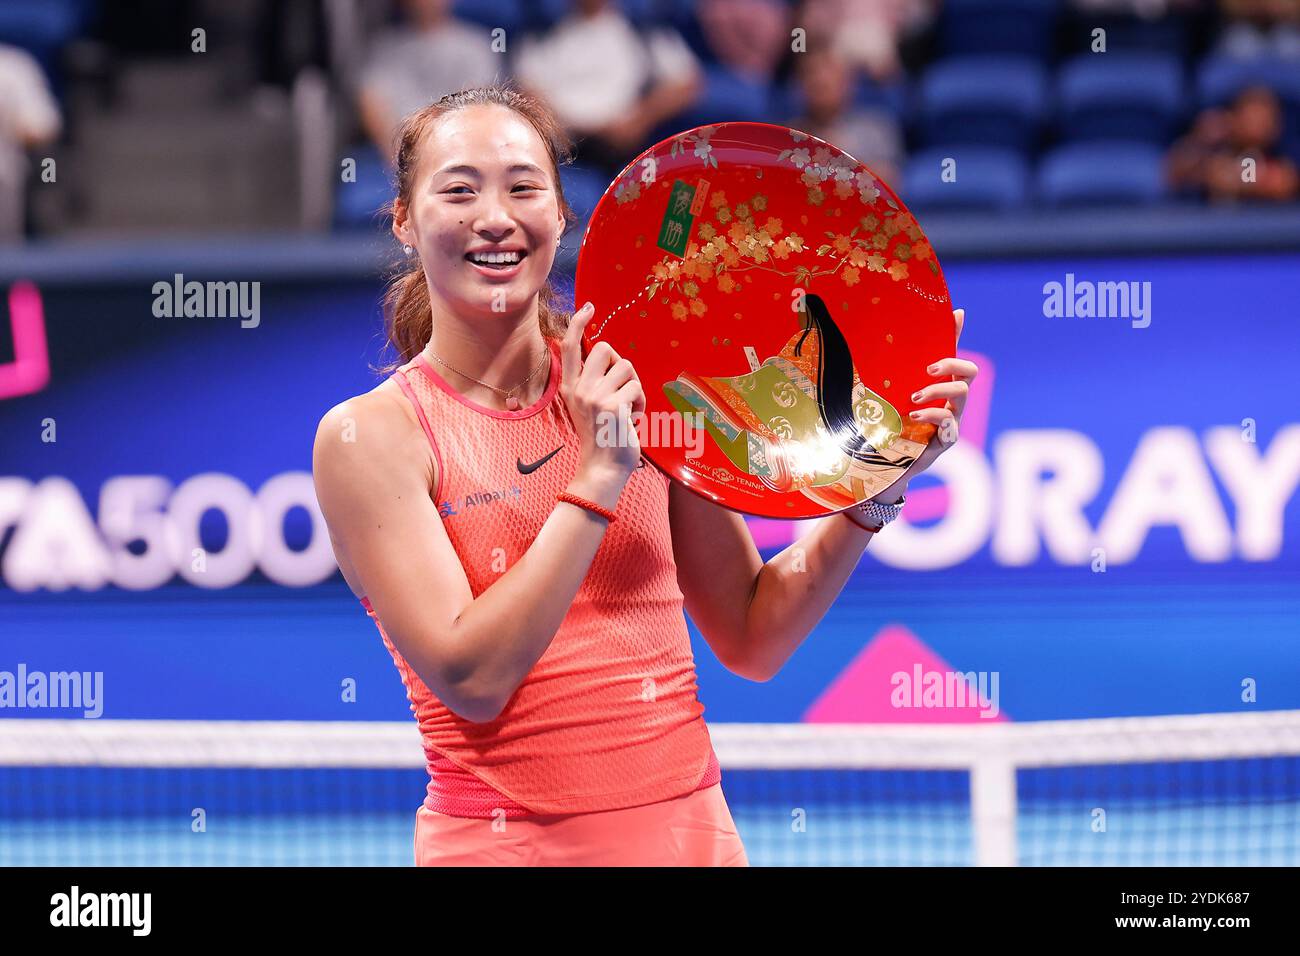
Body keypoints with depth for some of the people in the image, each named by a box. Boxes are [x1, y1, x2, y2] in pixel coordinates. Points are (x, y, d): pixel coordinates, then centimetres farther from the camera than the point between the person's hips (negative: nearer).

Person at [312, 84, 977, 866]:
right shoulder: (371, 435, -7)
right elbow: (471, 679, -16)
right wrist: (600, 477, -18)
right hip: (507, 842, -3)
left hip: (690, 830, 3)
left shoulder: (635, 387, 2)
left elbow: (752, 640, 6)